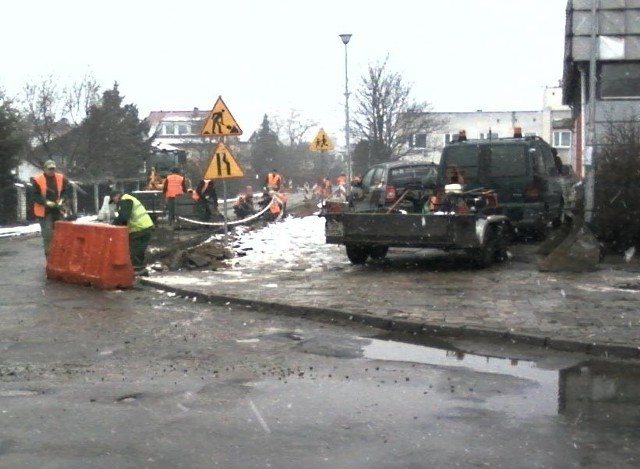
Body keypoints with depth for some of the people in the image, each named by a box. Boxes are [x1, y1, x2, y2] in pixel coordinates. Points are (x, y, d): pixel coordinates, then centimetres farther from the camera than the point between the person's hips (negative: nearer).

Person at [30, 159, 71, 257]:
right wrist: (46, 202, -21)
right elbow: (35, 195, -9)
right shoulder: (37, 180, -8)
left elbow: (68, 189, 9)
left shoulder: (61, 178, 2)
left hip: (58, 210, 4)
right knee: (48, 234, -6)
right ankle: (49, 256, 0)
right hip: (44, 211, -4)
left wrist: (62, 199, -7)